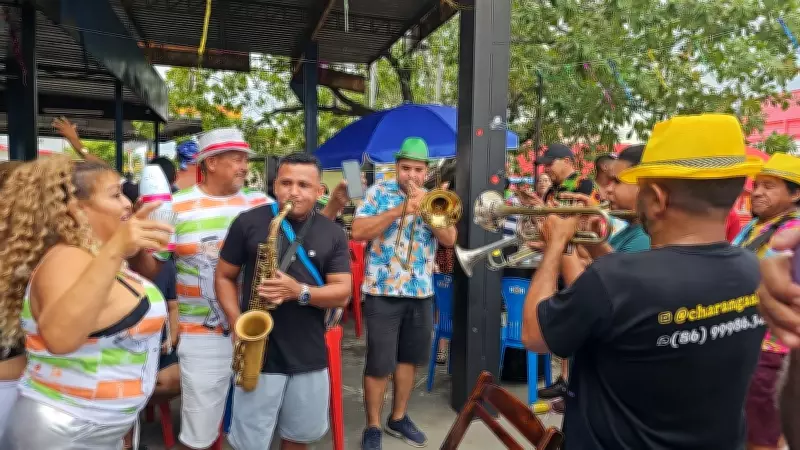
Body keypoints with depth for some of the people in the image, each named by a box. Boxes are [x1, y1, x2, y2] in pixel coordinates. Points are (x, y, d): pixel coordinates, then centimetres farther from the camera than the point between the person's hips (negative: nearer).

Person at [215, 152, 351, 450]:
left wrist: (299, 292, -22)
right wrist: (237, 323, -12)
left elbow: (343, 292, -4)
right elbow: (224, 277, 3)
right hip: (258, 353, -2)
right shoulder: (248, 222, -4)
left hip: (310, 355, 2)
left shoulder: (333, 234, 1)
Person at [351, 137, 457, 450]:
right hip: (383, 291, -4)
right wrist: (398, 210, -17)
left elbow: (449, 240, -2)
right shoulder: (379, 192, 0)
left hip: (422, 293, 4)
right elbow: (358, 232, -12)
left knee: (409, 358, 15)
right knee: (379, 364, 1)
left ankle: (398, 418, 32)